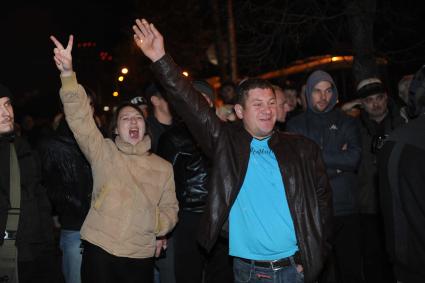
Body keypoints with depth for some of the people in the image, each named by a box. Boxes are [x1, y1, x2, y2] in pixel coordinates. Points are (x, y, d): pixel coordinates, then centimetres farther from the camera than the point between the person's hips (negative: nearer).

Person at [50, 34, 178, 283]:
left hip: (141, 256, 2)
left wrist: (156, 223, -10)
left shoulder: (164, 167, 10)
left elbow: (170, 210, 13)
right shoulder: (103, 152, 2)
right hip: (99, 251, -2)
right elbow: (80, 118, -12)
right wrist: (68, 74, -25)